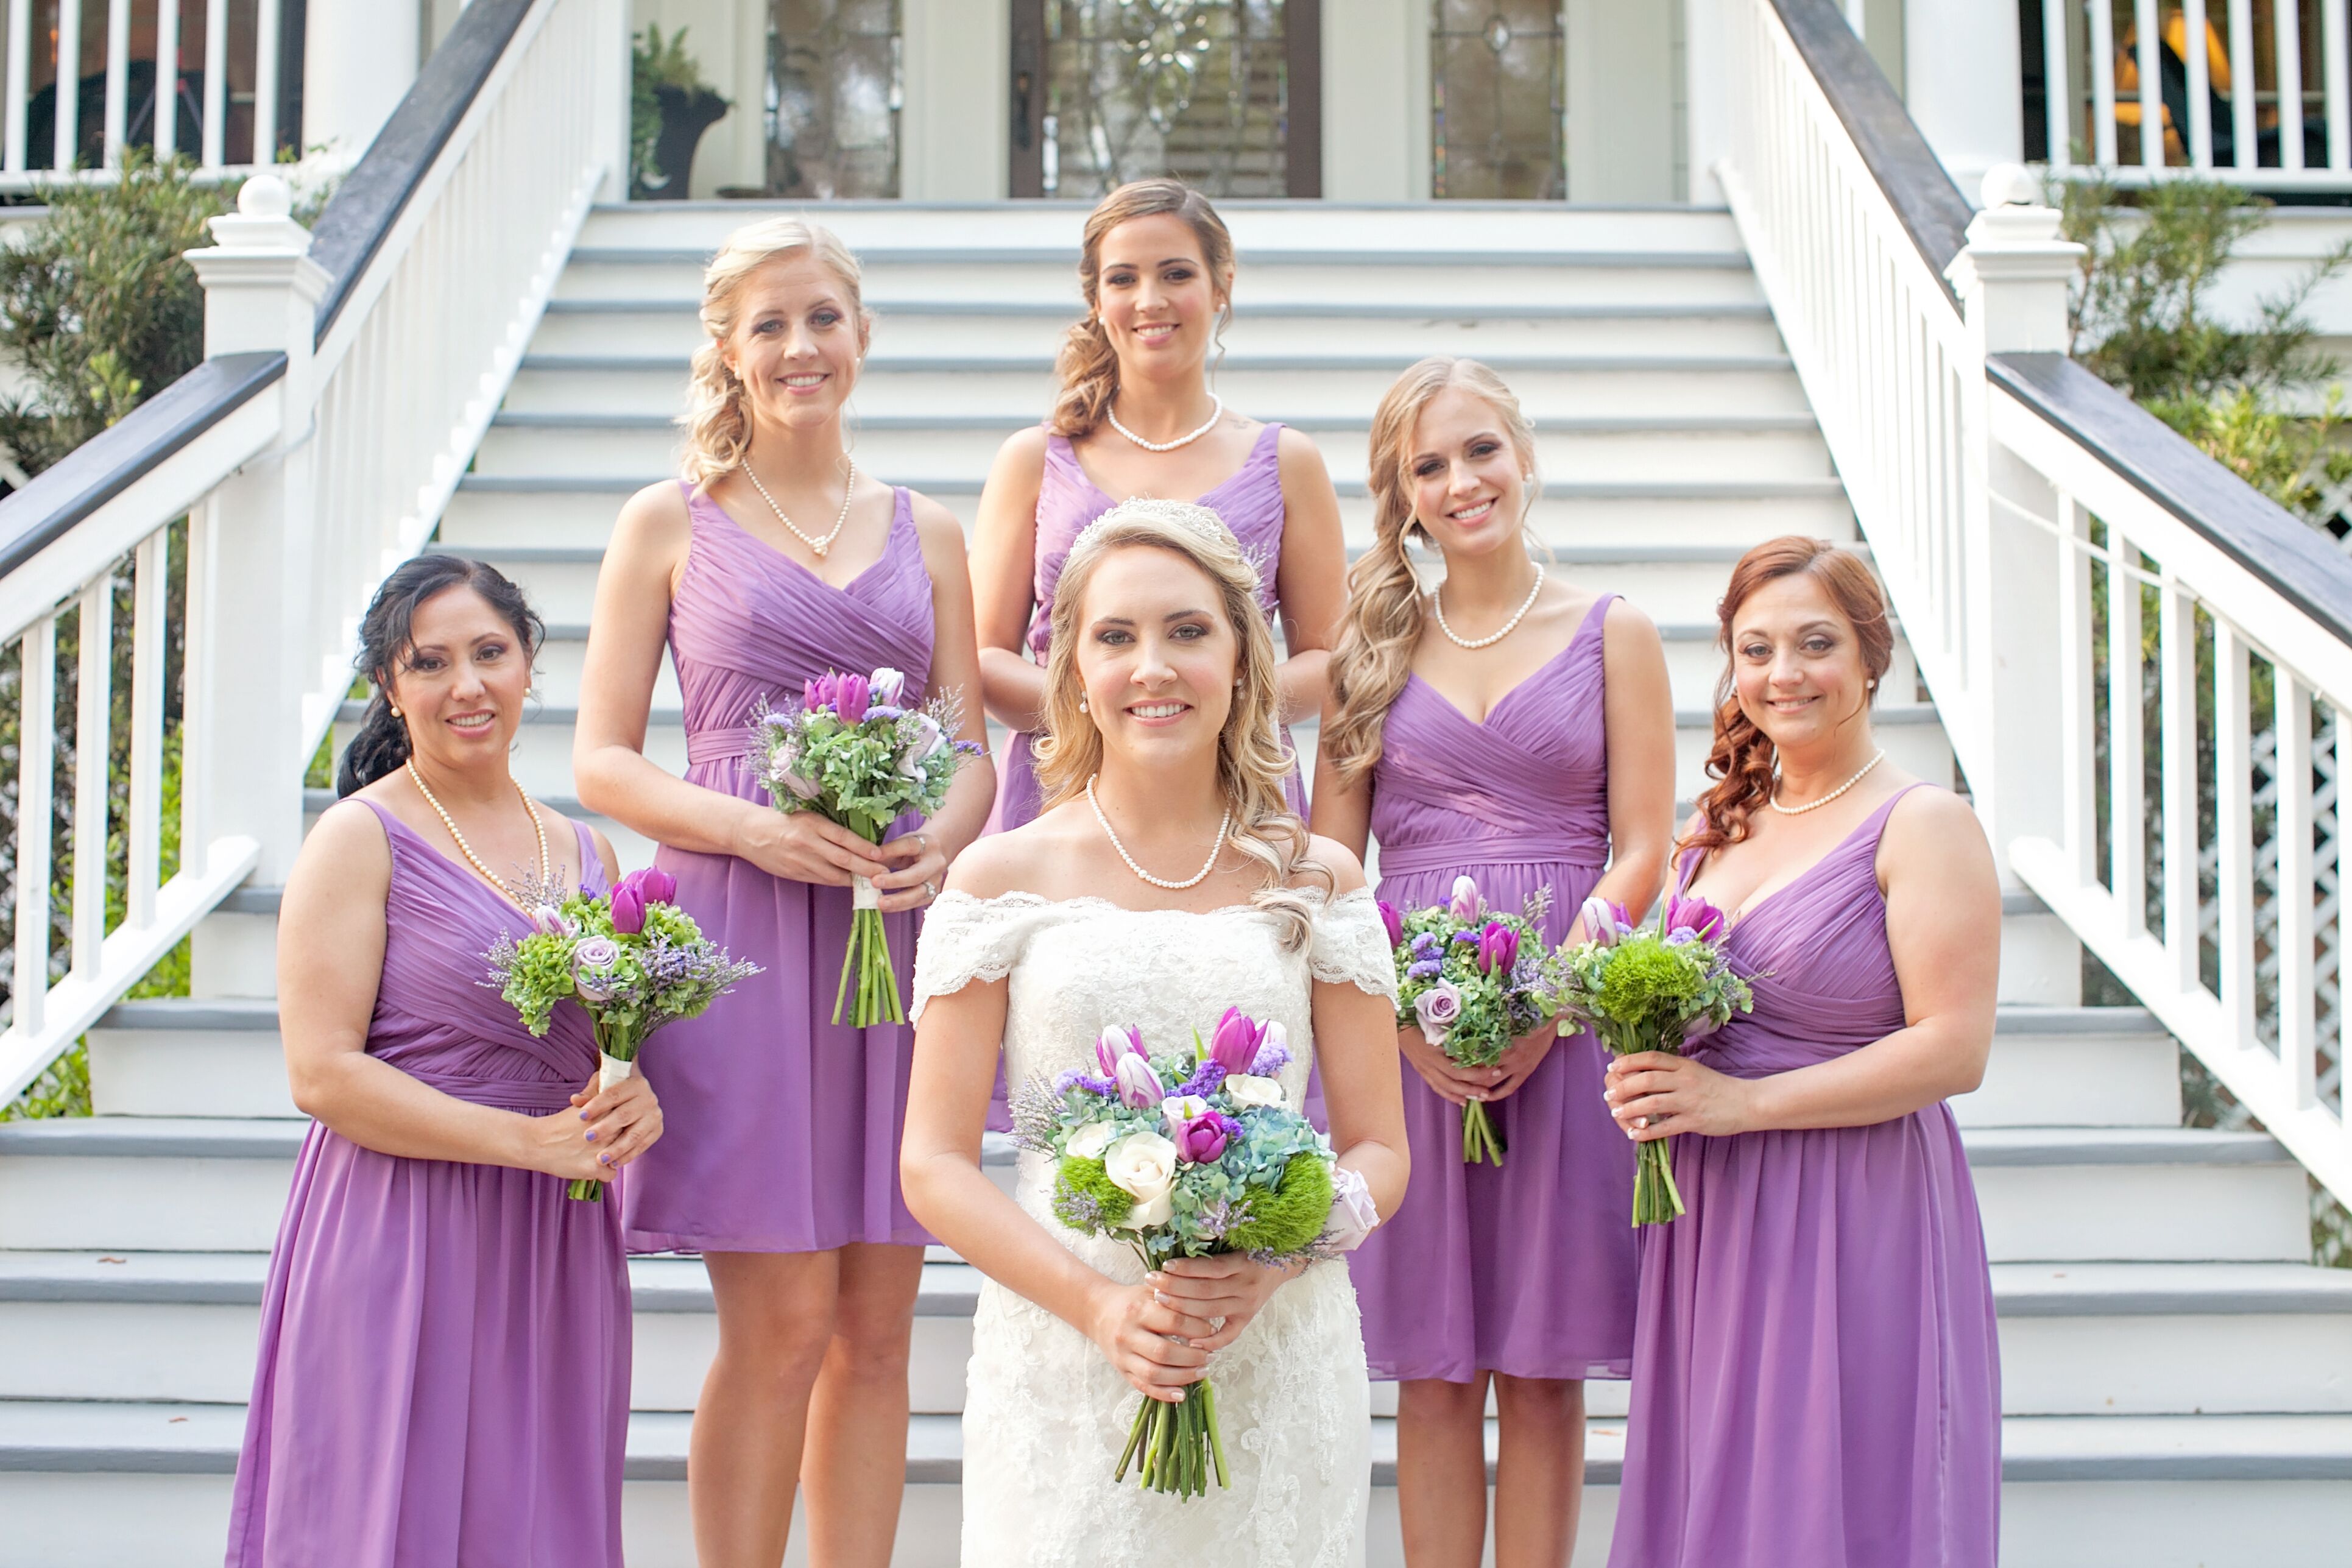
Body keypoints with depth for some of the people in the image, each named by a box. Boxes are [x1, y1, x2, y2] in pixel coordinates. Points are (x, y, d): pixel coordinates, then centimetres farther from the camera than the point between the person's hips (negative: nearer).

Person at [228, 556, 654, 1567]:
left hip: (554, 1251, 5)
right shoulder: (361, 839, -6)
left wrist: (635, 1106, -3)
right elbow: (322, 1074, -13)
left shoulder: (585, 853, 12)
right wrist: (531, 1140, -18)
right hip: (405, 1241, -5)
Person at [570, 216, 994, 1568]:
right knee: (781, 1322, -5)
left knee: (876, 1329, 5)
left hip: (898, 934, 3)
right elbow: (603, 760, 3)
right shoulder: (671, 523, 7)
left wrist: (944, 844, -10)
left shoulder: (929, 532, 15)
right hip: (738, 936, -3)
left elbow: (971, 748, 12)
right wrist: (750, 827, -14)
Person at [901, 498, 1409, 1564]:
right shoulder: (1003, 878, 1)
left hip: (1278, 1366, 1)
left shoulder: (1315, 882, 5)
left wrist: (1270, 1268, -13)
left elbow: (1379, 1150, 6)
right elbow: (935, 1165, -1)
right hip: (1062, 1364, -1)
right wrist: (1099, 1305, -14)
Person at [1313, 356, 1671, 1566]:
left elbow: (1641, 853, 0)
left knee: (1542, 1367, 3)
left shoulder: (1612, 635, 5)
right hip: (1405, 1030, 1)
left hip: (1567, 1024, -1)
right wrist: (1408, 1019, -10)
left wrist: (1541, 1010, -13)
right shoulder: (1375, 645, 10)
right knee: (1434, 1367, 4)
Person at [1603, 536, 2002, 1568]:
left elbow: (1955, 1049, -16)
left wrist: (1742, 1102, -17)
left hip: (1855, 1216, -6)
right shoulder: (1723, 824, 12)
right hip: (1709, 1212, 6)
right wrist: (1652, 1078, -1)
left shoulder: (1922, 826, -9)